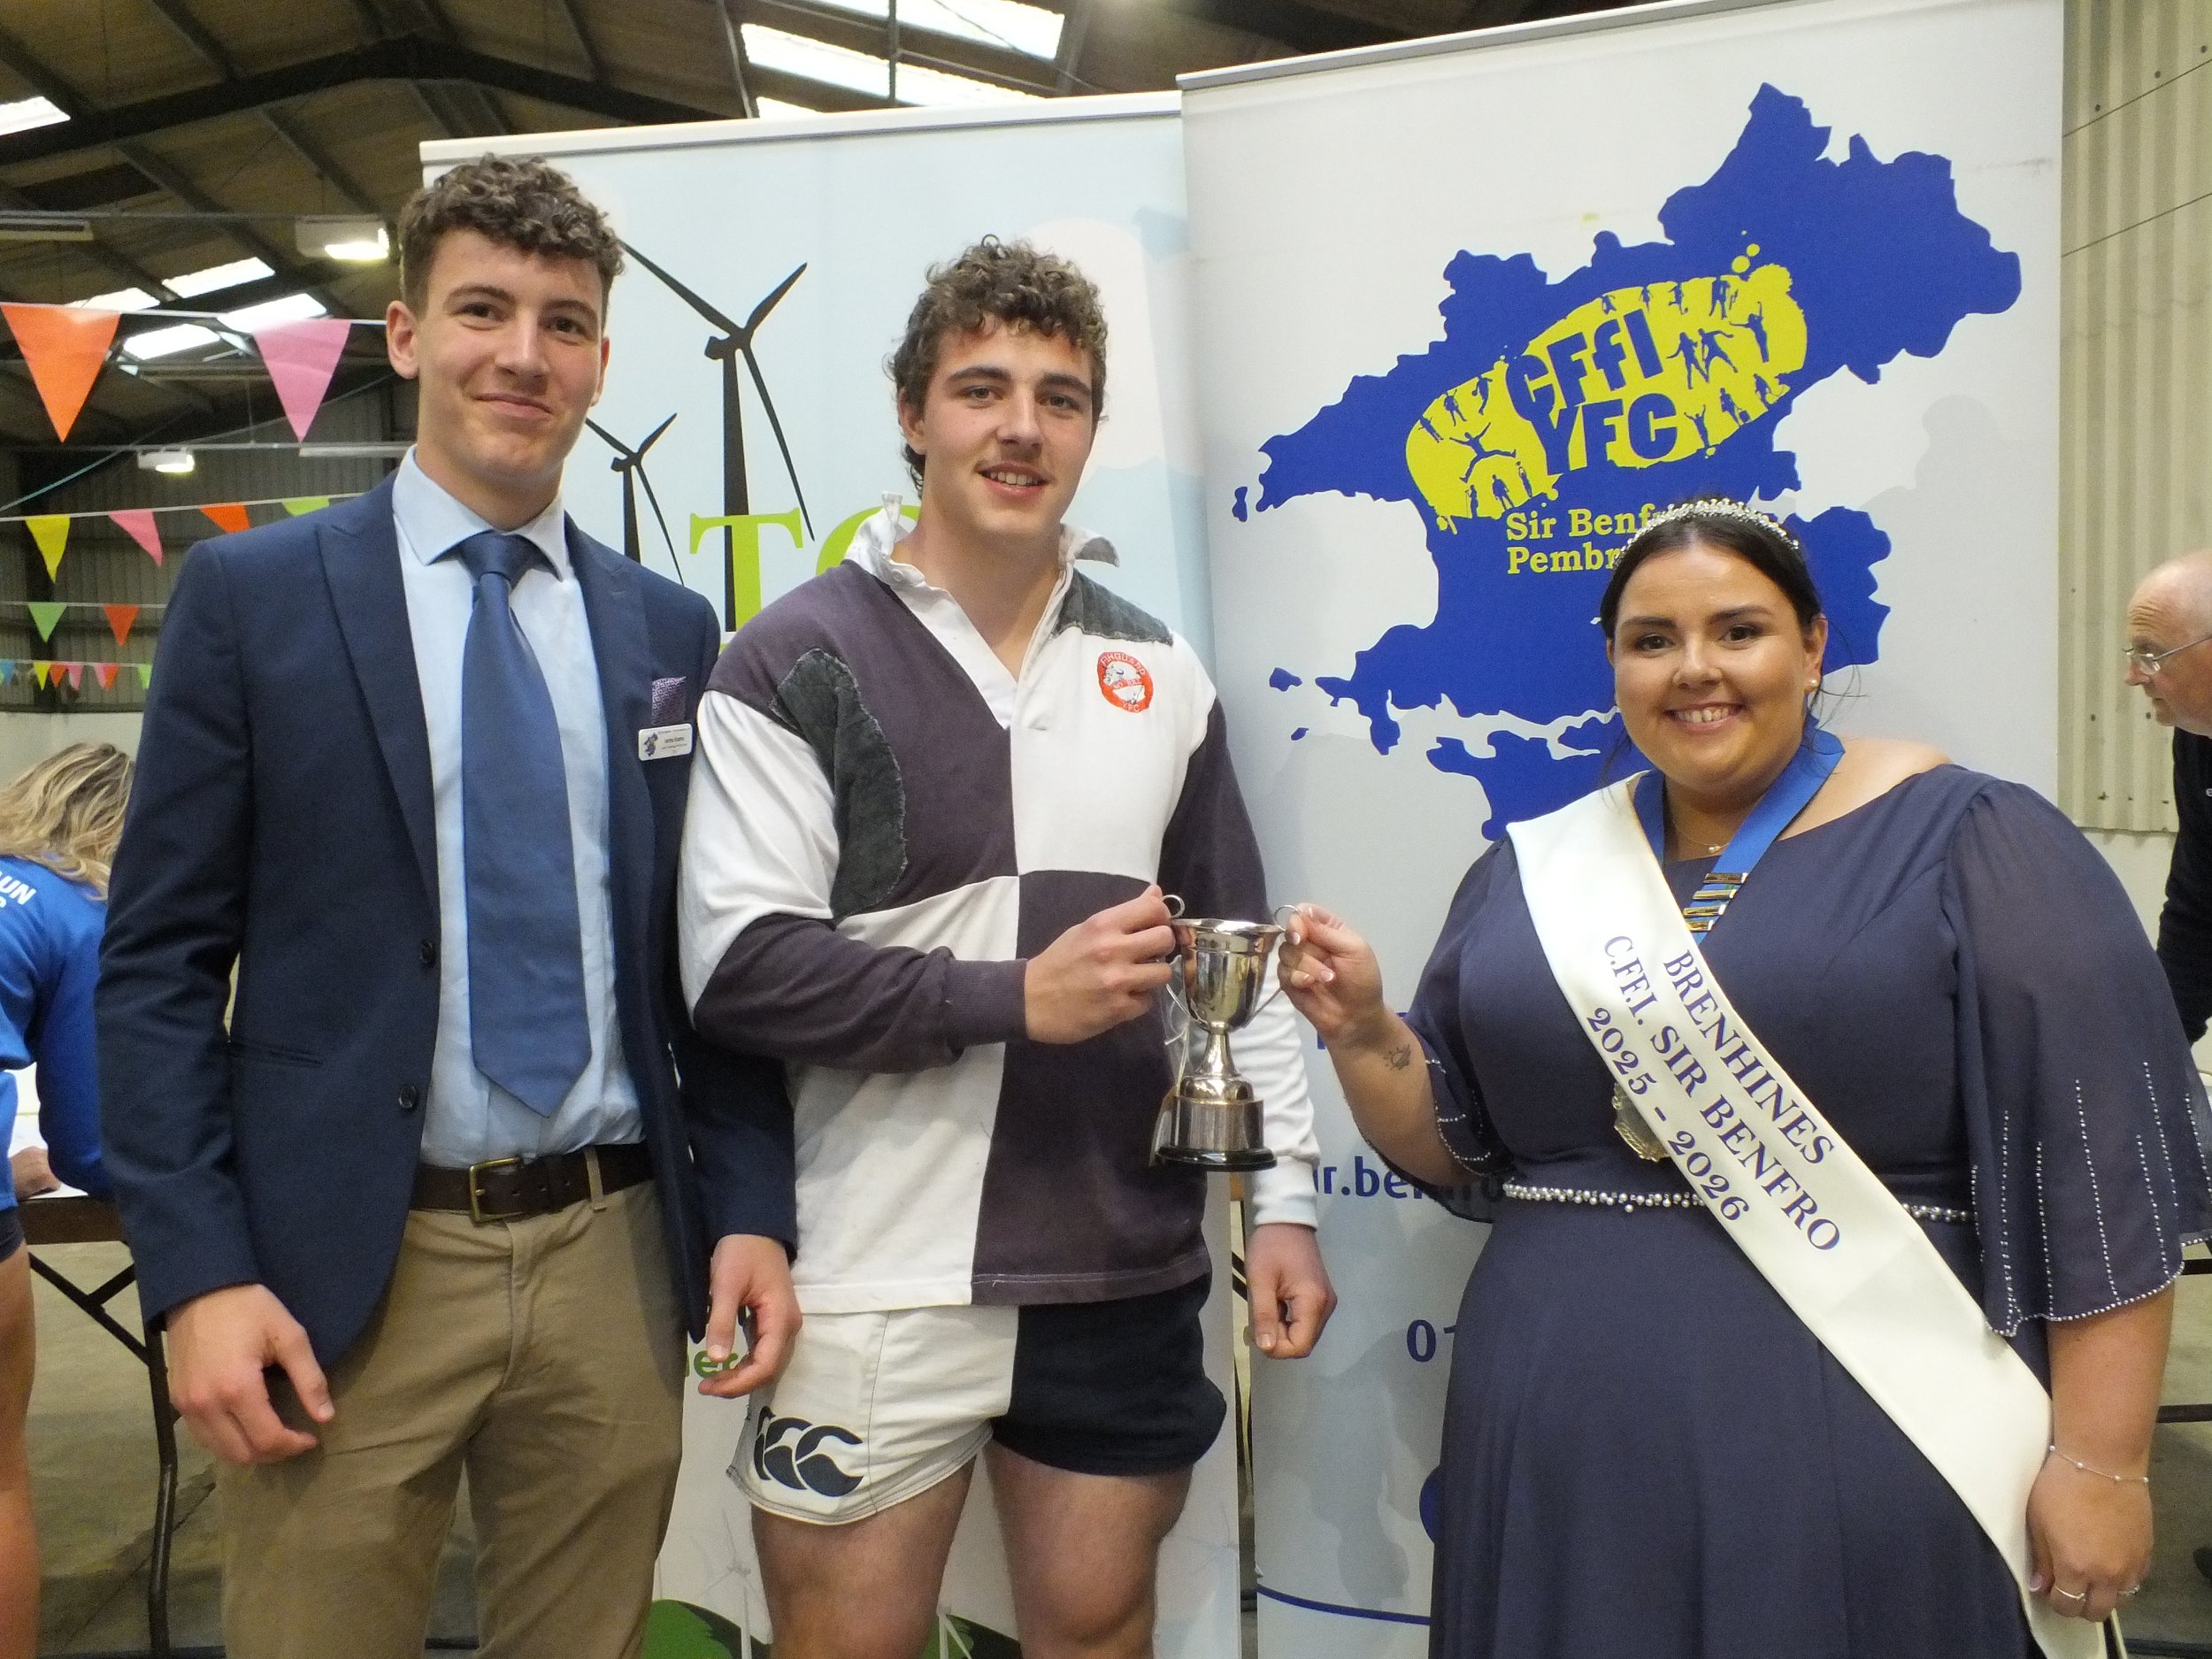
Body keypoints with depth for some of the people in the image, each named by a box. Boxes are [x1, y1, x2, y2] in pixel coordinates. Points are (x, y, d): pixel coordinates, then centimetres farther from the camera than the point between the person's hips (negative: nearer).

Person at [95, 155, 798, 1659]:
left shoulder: (671, 629, 8)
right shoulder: (252, 595, 0)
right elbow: (160, 962, -2)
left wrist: (749, 1207, 0)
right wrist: (198, 1275, -9)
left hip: (616, 1256, 3)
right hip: (345, 1268, -2)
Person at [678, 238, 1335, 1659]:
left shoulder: (1160, 672, 9)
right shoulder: (798, 662, -5)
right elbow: (739, 966, -13)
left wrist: (1283, 1194, 7)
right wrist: (1019, 997, -18)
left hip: (1129, 1275, 4)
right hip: (881, 1283, -3)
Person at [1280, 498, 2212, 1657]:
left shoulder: (1968, 845, -4)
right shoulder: (1529, 874, 8)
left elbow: (2105, 1172, -6)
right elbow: (1450, 1149, 12)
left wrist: (2099, 1462, -9)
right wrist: (1362, 1030, -5)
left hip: (1868, 1465, -3)